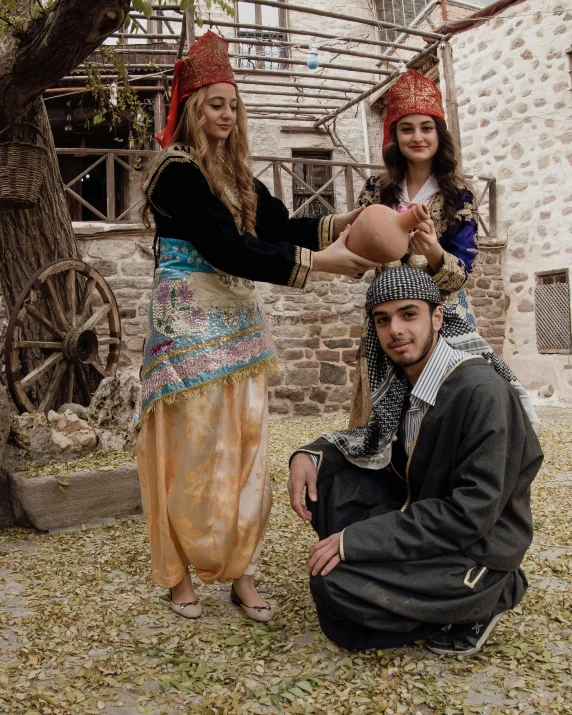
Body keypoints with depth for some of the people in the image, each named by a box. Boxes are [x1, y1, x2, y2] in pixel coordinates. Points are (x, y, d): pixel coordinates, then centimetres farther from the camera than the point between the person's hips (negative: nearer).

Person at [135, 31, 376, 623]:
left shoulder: (235, 176, 15)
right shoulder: (176, 172, -10)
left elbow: (280, 225, 7)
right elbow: (228, 249, -20)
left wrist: (342, 224, -9)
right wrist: (319, 261, -22)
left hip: (238, 324, 7)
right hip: (190, 326, -7)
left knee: (243, 448, 6)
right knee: (193, 450, 0)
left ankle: (239, 571, 16)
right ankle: (180, 575, 17)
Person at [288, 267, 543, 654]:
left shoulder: (481, 391, -25)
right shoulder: (404, 380, -1)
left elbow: (472, 513, -27)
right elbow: (378, 444, 14)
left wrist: (356, 539, -26)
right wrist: (310, 454, -7)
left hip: (476, 548, -7)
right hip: (422, 514, 7)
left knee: (333, 585, -20)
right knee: (325, 471, -5)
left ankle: (482, 601, -2)